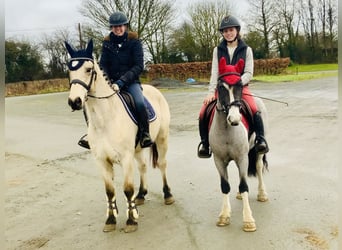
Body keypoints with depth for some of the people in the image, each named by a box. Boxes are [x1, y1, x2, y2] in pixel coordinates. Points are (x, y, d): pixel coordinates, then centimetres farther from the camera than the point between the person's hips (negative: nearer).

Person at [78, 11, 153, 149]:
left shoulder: (134, 41, -4)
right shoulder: (107, 42, 6)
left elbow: (138, 66, -12)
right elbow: (103, 64, 5)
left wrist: (121, 82, -22)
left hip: (130, 81, -3)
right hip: (111, 81, 4)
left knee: (140, 103, -31)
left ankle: (145, 135, -13)